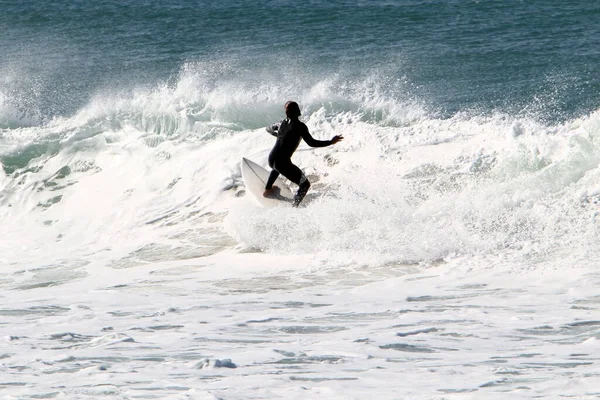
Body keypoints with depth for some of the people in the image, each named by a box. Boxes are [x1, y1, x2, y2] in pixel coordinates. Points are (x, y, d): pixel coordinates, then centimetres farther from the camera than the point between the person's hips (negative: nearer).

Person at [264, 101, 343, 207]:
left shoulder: (282, 123, 8)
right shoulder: (300, 126, -12)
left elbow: (268, 129, 28)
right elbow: (311, 142, -19)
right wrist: (331, 142, -14)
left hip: (271, 159, 7)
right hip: (283, 162, -7)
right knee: (305, 184, 2)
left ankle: (267, 190, 55)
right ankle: (294, 207, -12)